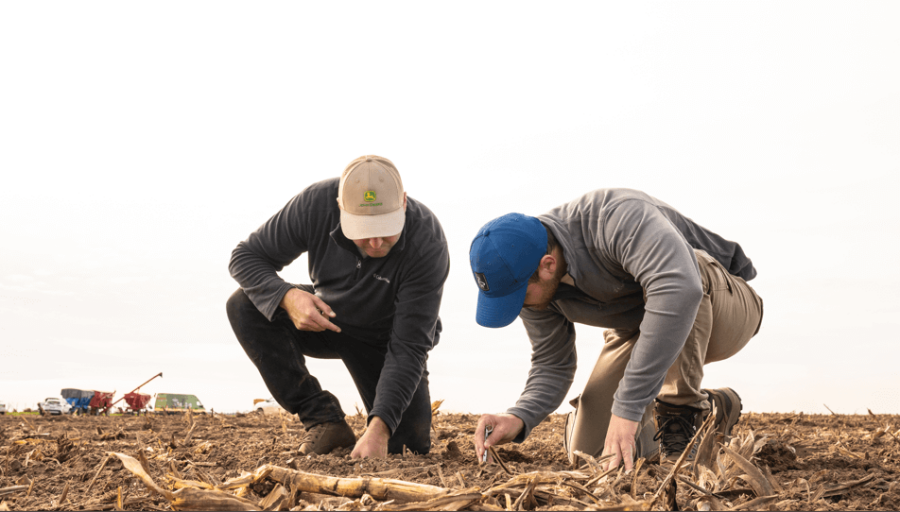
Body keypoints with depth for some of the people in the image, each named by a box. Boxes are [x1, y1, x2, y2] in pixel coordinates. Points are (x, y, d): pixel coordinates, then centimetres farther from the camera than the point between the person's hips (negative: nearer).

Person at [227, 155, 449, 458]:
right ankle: (323, 419, -16)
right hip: (326, 317, 2)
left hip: (384, 337, -2)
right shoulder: (315, 204, -29)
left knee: (410, 446, -14)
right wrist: (287, 296, -39)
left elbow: (408, 348, -35)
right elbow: (245, 256, -17)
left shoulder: (428, 245, -35)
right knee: (246, 306, -25)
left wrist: (379, 428, -46)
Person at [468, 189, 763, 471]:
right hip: (636, 330, 6)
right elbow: (551, 366, -5)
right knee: (589, 451, -7)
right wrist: (518, 418, -27)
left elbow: (681, 291, -55)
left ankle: (685, 412, -20)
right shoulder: (531, 282, -15)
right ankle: (714, 408, 16)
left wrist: (627, 408, -54)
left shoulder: (617, 218, -38)